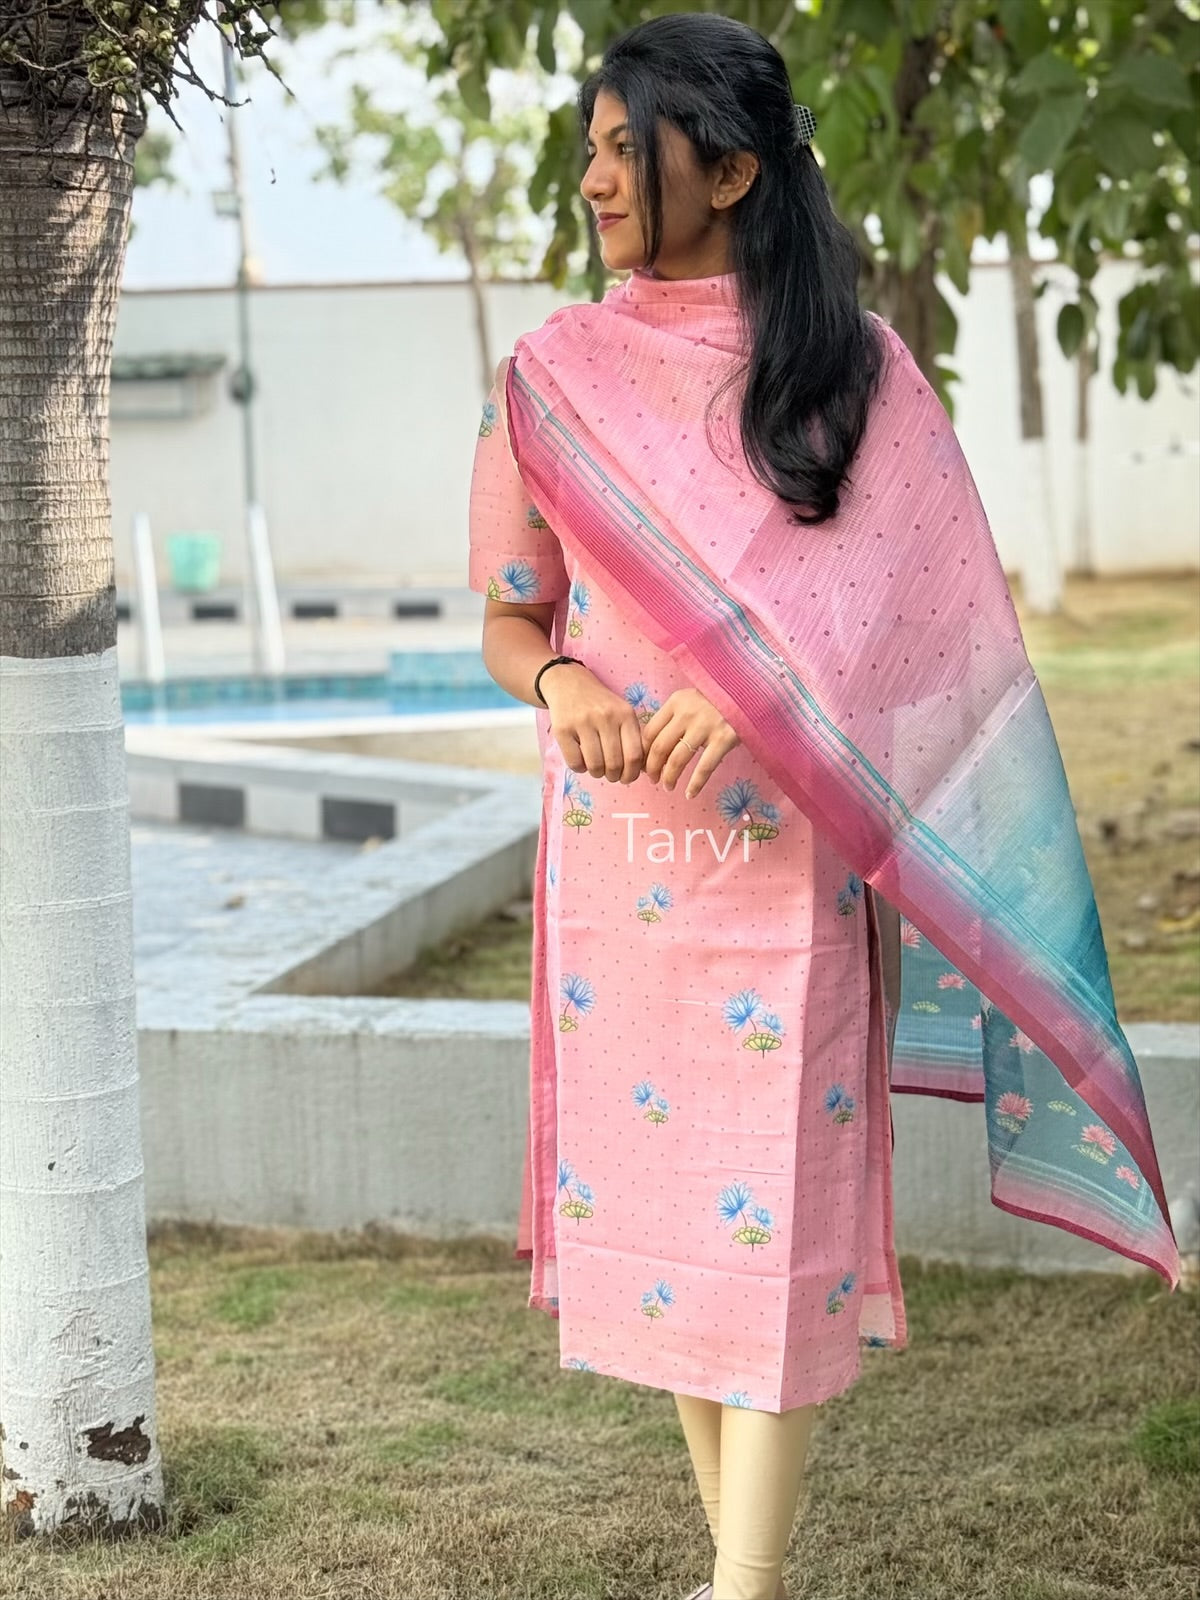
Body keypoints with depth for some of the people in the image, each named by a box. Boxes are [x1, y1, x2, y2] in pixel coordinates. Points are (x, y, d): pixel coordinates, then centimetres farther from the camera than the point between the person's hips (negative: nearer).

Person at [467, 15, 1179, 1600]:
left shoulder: (855, 367, -1)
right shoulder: (555, 372, 6)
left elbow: (912, 616, -4)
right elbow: (507, 618, 9)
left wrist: (747, 700, -20)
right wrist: (561, 681, -14)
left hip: (790, 854, -3)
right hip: (616, 856, 3)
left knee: (773, 1203, -6)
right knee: (648, 1175, 7)